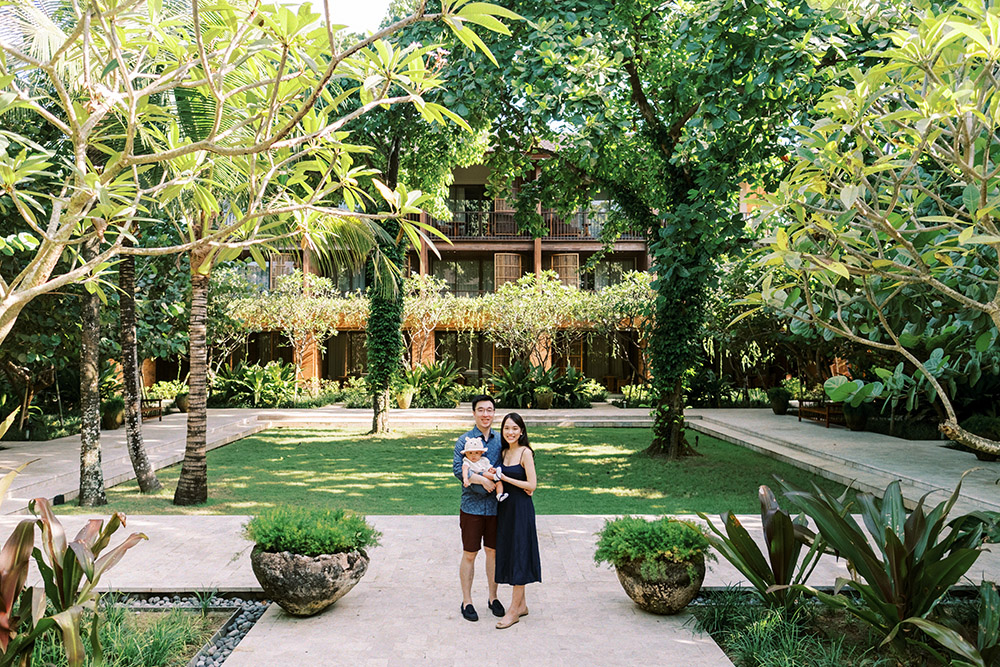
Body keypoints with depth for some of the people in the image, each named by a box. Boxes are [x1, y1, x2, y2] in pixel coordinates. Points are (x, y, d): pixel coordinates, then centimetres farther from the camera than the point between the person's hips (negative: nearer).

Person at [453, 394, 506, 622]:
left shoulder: (501, 440, 7)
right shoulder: (465, 440, -3)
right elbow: (457, 469, -13)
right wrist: (482, 479, -21)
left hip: (496, 506, 3)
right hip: (472, 506, -3)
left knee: (493, 552, 12)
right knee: (469, 554, 5)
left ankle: (493, 597, 26)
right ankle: (467, 601, 17)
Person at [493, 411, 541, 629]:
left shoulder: (525, 452, -11)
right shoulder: (504, 452, 11)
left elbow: (531, 485, -14)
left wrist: (505, 478, -13)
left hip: (521, 509, -8)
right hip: (505, 507, 8)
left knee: (518, 556, -3)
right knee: (509, 554, 12)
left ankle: (514, 610, 4)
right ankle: (521, 605, 25)